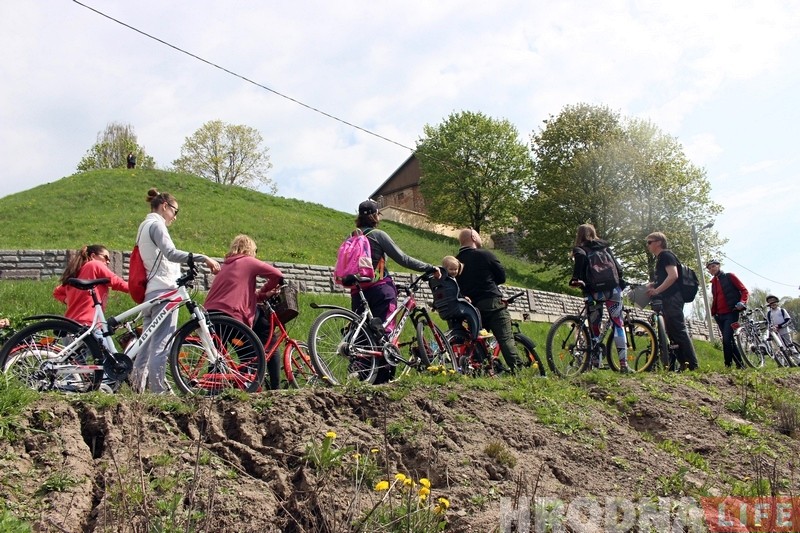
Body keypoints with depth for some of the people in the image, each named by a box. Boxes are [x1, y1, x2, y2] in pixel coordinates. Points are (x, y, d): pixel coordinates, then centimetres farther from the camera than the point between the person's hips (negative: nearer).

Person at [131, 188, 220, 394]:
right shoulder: (156, 224, -6)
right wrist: (203, 258, -28)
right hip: (163, 290, -10)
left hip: (150, 292, 10)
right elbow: (171, 253, -22)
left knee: (148, 342, 10)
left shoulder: (144, 226, 26)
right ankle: (159, 389, -12)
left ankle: (138, 385, 10)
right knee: (162, 343, -11)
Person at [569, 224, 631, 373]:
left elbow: (581, 257, -19)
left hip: (594, 292, -2)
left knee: (595, 327, 5)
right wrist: (620, 282, 24)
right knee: (618, 324, 4)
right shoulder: (604, 246, 17)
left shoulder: (579, 249, 6)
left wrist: (576, 279, -17)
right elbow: (617, 266, 11)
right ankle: (623, 364, -5)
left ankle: (596, 364, -1)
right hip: (613, 290, 2)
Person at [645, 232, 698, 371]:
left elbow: (673, 276, -20)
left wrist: (656, 290, -22)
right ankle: (684, 364, 10)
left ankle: (692, 365, -14)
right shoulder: (660, 258, 23)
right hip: (669, 299, 11)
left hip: (673, 298, -11)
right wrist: (652, 285, 12)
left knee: (679, 330, -13)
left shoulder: (666, 255, -7)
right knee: (672, 332, 8)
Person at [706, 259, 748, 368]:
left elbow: (744, 290, -2)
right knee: (728, 340, 5)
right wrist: (712, 313, 11)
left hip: (731, 313, -7)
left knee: (727, 339, -17)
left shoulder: (729, 276, 2)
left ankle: (728, 364, -13)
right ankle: (740, 364, 10)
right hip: (720, 315, 7)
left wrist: (742, 302, -20)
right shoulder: (713, 282, 19)